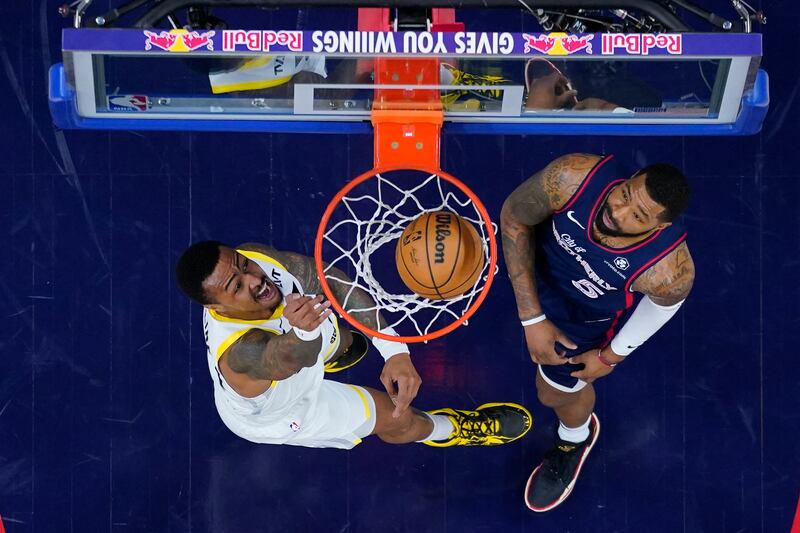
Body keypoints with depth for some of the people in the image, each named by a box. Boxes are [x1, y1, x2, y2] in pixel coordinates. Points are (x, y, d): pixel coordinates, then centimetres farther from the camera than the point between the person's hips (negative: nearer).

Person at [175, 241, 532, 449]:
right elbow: (289, 357, -69)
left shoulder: (251, 258, -33)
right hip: (280, 415, -6)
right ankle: (452, 429, 38)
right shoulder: (238, 351, -50)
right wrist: (303, 332, -95)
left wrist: (394, 350, -38)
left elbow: (329, 279, -30)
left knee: (343, 343, 33)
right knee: (394, 418, 3)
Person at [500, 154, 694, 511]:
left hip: (586, 320, -1)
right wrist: (532, 318, -21)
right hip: (538, 265, 2)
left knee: (556, 392, 22)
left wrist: (612, 356, -4)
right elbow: (514, 218, -22)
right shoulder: (573, 178, -42)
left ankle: (575, 440, 58)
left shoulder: (669, 271, -43)